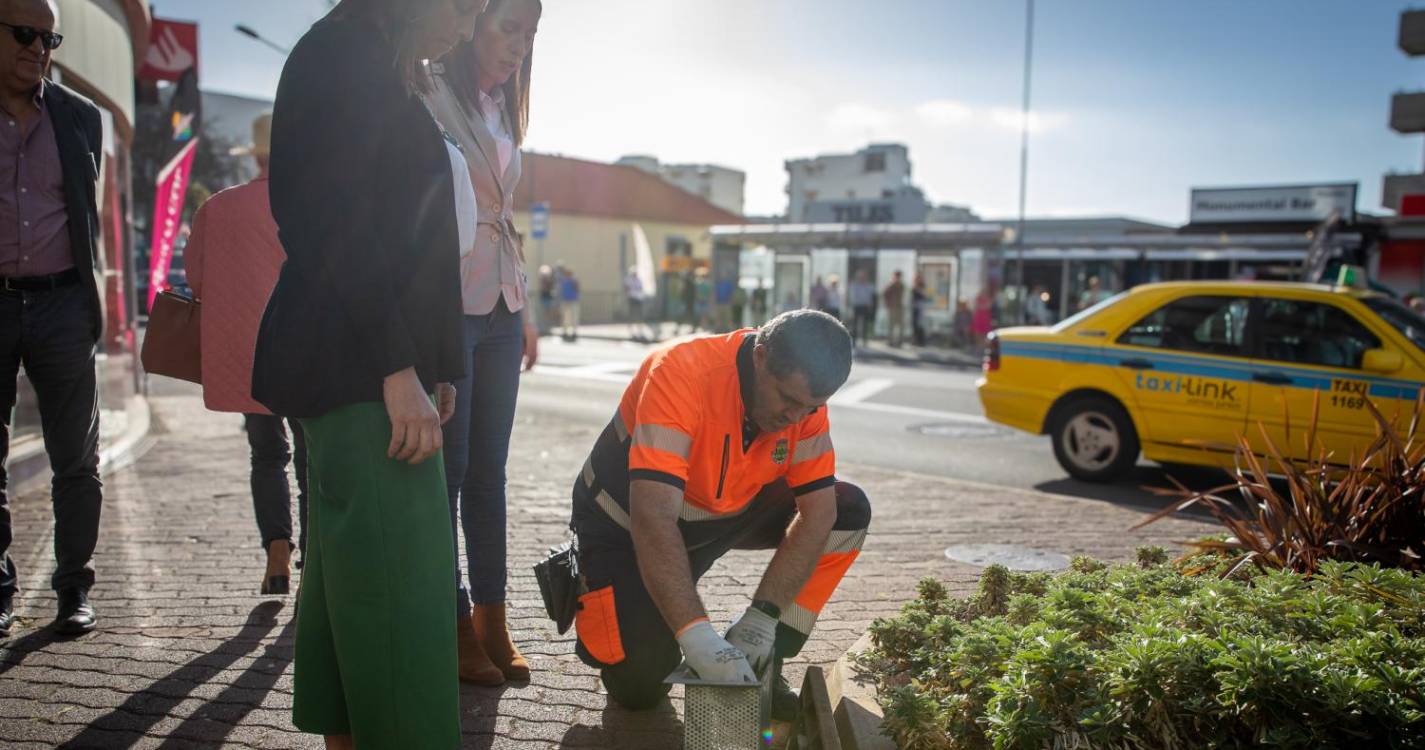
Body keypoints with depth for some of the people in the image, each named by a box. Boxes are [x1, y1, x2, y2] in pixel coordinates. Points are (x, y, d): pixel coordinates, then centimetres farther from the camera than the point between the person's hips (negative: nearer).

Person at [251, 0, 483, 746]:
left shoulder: (390, 76, 20)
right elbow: (336, 223, -18)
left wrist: (433, 367, 11)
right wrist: (398, 369, -20)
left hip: (381, 362, 10)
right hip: (358, 367, -10)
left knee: (355, 568, 14)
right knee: (392, 572, -8)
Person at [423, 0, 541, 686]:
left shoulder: (501, 111, 19)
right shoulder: (429, 96, -5)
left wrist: (524, 310, 18)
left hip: (499, 309, 7)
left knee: (489, 469, 8)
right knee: (448, 468, -1)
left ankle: (492, 621, 16)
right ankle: (455, 625, 9)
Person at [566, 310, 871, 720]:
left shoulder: (804, 396, -17)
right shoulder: (680, 373, -35)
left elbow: (818, 511, -17)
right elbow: (653, 520, -42)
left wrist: (762, 616, -27)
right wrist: (697, 638, -46)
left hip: (732, 511, 5)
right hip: (625, 526, -5)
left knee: (848, 510, -12)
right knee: (639, 686, -18)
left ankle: (760, 667, -2)